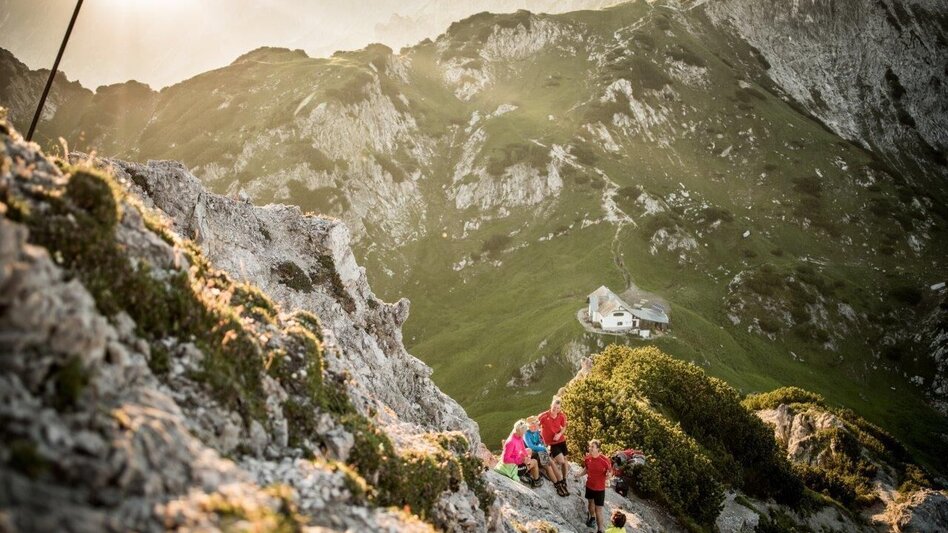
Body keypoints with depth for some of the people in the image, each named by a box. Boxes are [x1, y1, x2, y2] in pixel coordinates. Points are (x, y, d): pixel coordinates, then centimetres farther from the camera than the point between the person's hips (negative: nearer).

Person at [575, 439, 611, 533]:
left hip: (599, 488, -5)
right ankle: (592, 517, 56)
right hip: (589, 486, 5)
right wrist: (580, 474, -9)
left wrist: (608, 474, -34)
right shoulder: (587, 457, -11)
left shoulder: (605, 460, -25)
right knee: (590, 503, 28)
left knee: (598, 510, -1)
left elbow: (609, 471, -12)